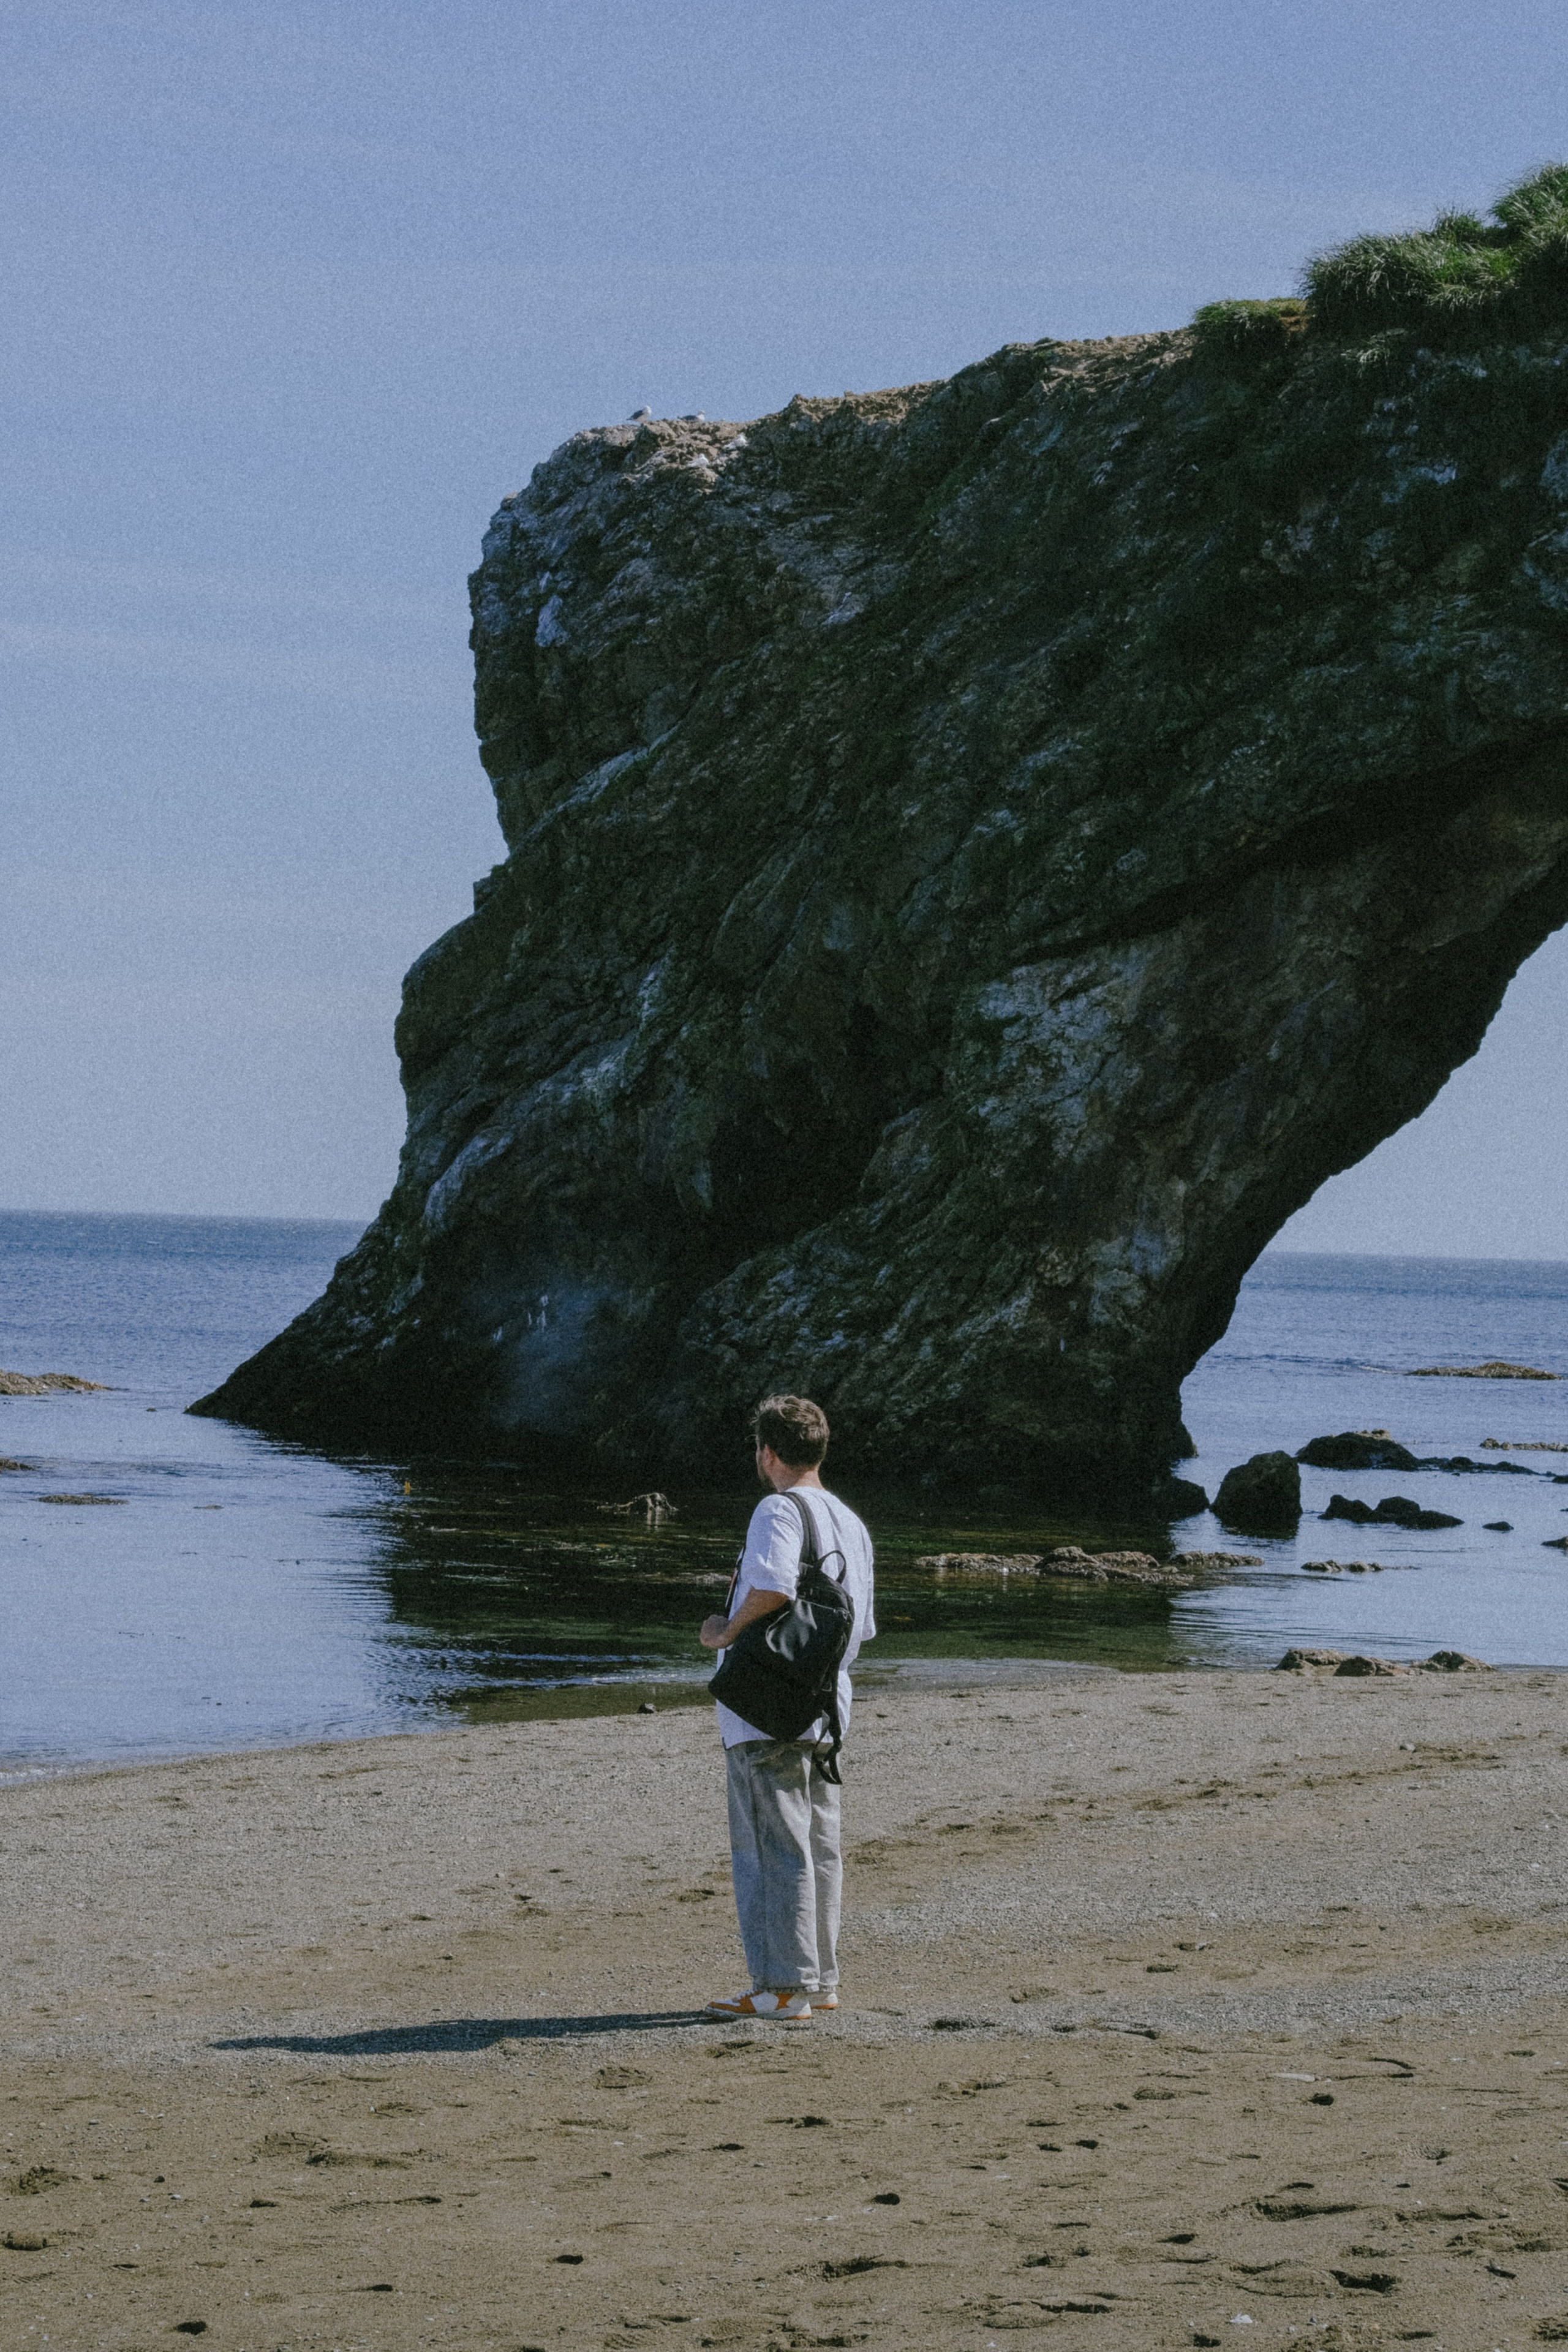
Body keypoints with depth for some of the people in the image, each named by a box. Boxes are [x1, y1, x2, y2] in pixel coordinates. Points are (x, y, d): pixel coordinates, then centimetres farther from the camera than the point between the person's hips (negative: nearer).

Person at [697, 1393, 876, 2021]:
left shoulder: (779, 1510, -12)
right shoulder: (850, 1523, 15)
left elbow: (773, 1587, -31)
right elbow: (861, 1628, 19)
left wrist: (725, 1632, -15)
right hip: (825, 1710, 9)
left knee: (772, 1848, -5)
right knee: (818, 1847, 13)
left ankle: (783, 1986, -4)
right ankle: (820, 1979, 18)